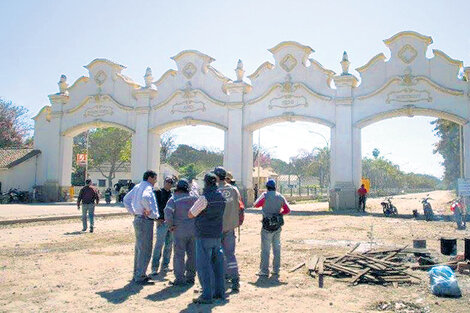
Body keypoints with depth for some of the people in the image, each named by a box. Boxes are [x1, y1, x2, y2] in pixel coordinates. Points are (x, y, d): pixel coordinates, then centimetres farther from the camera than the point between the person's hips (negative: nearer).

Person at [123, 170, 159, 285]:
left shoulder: (137, 187, 14)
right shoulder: (148, 188, -14)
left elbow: (126, 199, 21)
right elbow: (145, 198, -38)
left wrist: (133, 212, 16)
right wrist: (149, 211, -23)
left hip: (138, 219, 10)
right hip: (145, 221, -10)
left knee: (139, 249, 17)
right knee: (145, 250, -3)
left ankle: (137, 274, 26)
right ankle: (140, 278, 1)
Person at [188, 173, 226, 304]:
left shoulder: (204, 198, -17)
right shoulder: (221, 197, 7)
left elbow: (190, 214, -9)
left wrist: (195, 203, 7)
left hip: (204, 235, -8)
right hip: (217, 234, 8)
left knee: (203, 265, -3)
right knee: (217, 263, 14)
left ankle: (207, 295, -2)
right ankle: (219, 292, 20)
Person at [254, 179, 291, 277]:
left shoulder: (265, 195, -10)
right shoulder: (281, 197, 5)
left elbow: (255, 205, 2)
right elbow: (288, 210, 5)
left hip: (267, 226, -5)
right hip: (278, 226, 5)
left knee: (265, 249, 2)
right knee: (277, 248, 12)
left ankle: (264, 271, 4)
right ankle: (276, 270, 17)